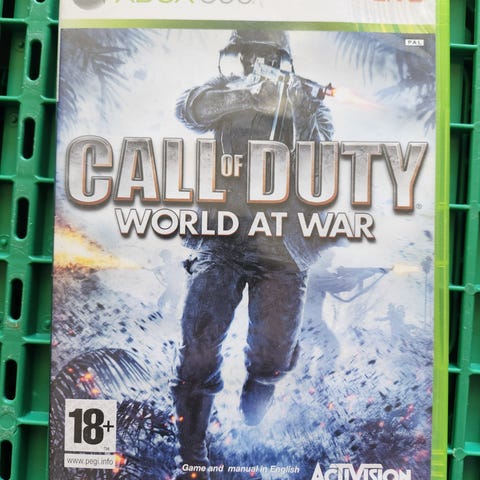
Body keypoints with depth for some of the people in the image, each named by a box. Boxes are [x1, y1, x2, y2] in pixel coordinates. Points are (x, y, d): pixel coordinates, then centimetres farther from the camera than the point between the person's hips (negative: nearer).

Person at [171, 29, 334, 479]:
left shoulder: (310, 106, 11)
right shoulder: (226, 92, 11)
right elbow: (188, 108, -12)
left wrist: (300, 113, -20)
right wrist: (249, 94, -26)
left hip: (280, 244, 1)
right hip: (222, 237, 0)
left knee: (274, 349, -8)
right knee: (199, 341, -9)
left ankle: (258, 388, 28)